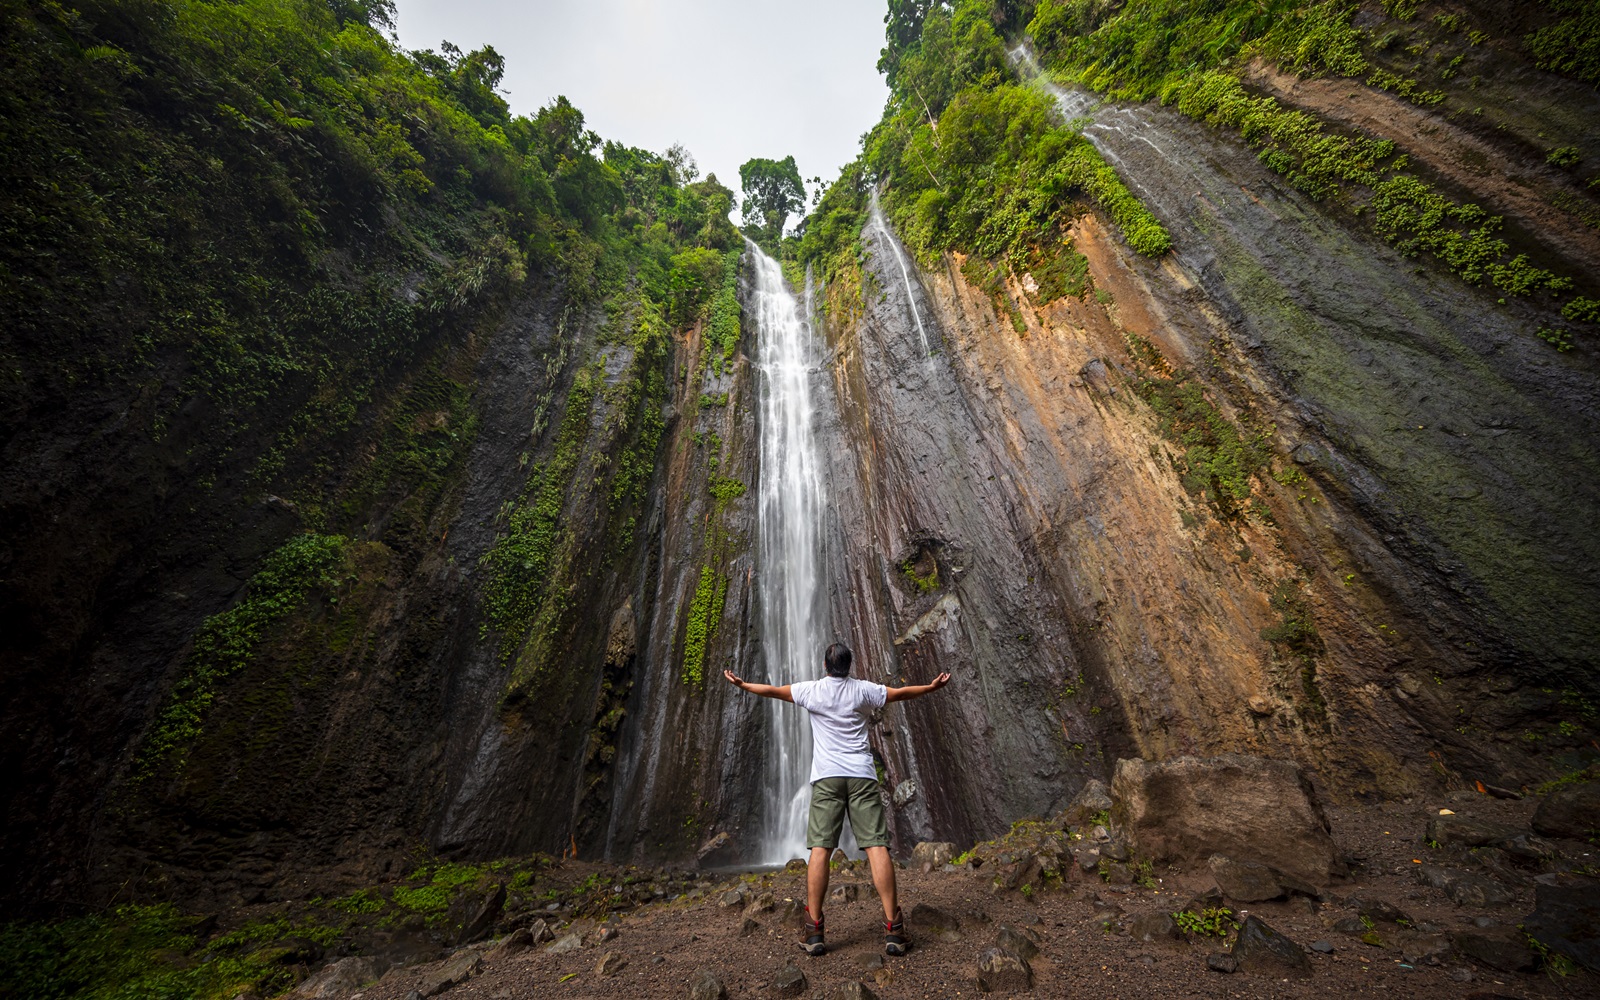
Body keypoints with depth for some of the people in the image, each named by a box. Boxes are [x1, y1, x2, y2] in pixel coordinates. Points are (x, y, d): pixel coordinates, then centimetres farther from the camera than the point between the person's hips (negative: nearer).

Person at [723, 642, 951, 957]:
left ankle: (814, 931, 4)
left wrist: (741, 684, 29)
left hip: (827, 777, 0)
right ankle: (892, 928, -1)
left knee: (820, 850, 1)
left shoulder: (812, 690, 3)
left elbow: (773, 690, 13)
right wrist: (932, 686, 30)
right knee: (876, 847, -1)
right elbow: (900, 693, 14)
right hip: (861, 776, 1)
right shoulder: (863, 689, 4)